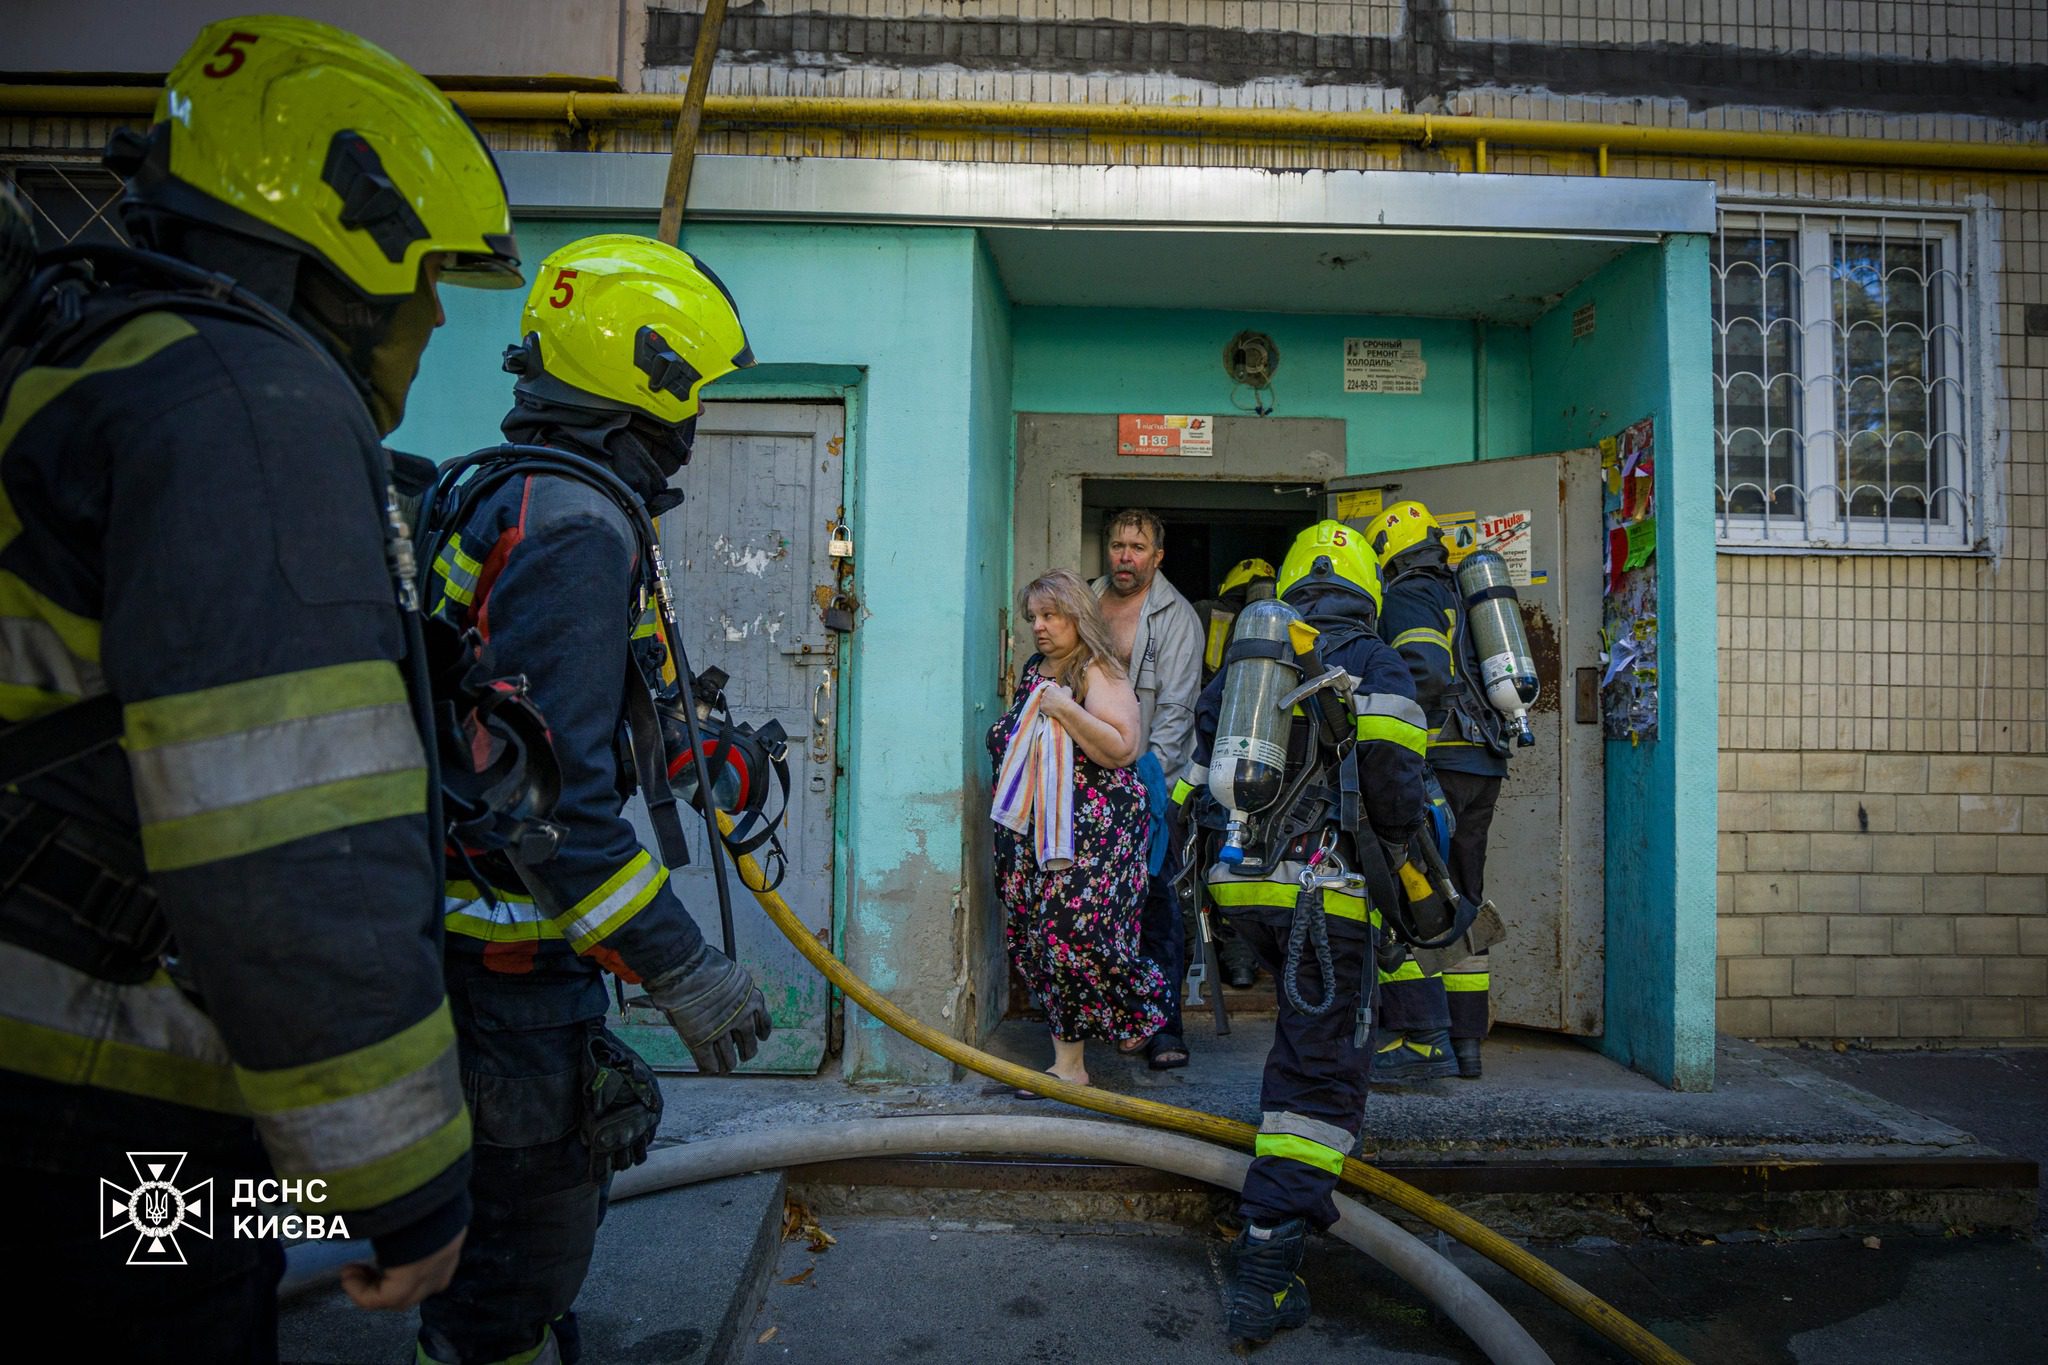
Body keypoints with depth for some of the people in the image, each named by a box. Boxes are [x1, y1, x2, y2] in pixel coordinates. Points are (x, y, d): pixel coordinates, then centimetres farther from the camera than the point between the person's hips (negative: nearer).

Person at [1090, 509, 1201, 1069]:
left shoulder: (1175, 615, -1)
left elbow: (1177, 704, -7)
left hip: (1149, 777, -4)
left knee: (1154, 897, -6)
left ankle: (1165, 1025, 2)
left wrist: (1151, 767, -17)